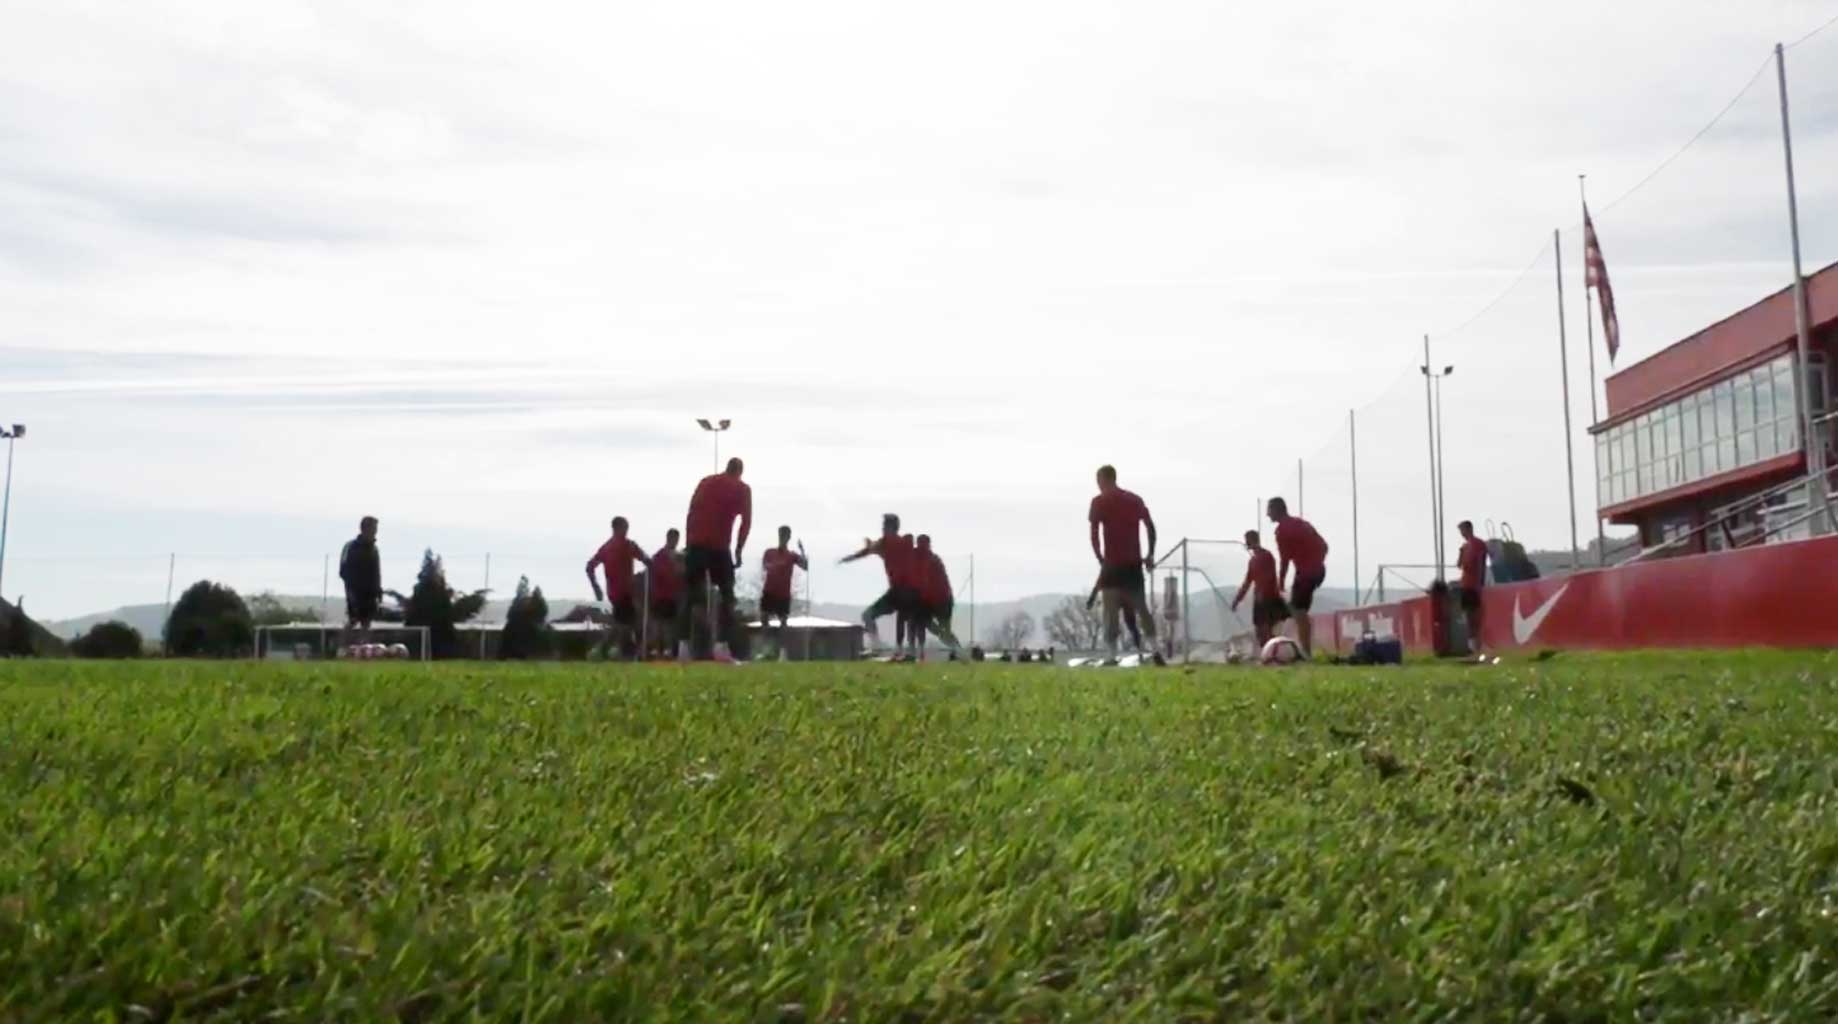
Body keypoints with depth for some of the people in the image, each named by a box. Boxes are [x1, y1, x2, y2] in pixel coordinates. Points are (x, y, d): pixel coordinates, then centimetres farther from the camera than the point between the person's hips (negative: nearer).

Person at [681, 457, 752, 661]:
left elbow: (691, 513, 14)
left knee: (689, 596, 7)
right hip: (719, 546, -3)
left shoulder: (706, 481, 18)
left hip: (696, 544, 3)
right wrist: (739, 550, 3)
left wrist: (688, 543, 15)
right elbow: (746, 522, -1)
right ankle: (722, 646, -9)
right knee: (727, 595, 5)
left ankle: (683, 646, -2)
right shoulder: (743, 489, 8)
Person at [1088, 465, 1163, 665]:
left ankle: (1112, 657, -8)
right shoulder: (1135, 499, 11)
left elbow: (1094, 535, -7)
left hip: (1112, 564, -4)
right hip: (1134, 563, 4)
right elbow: (1150, 527, 6)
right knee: (1141, 608, 12)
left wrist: (1101, 560, 3)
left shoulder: (1099, 502, -1)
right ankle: (1155, 651, 6)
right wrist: (1150, 555, 11)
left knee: (1111, 612, -2)